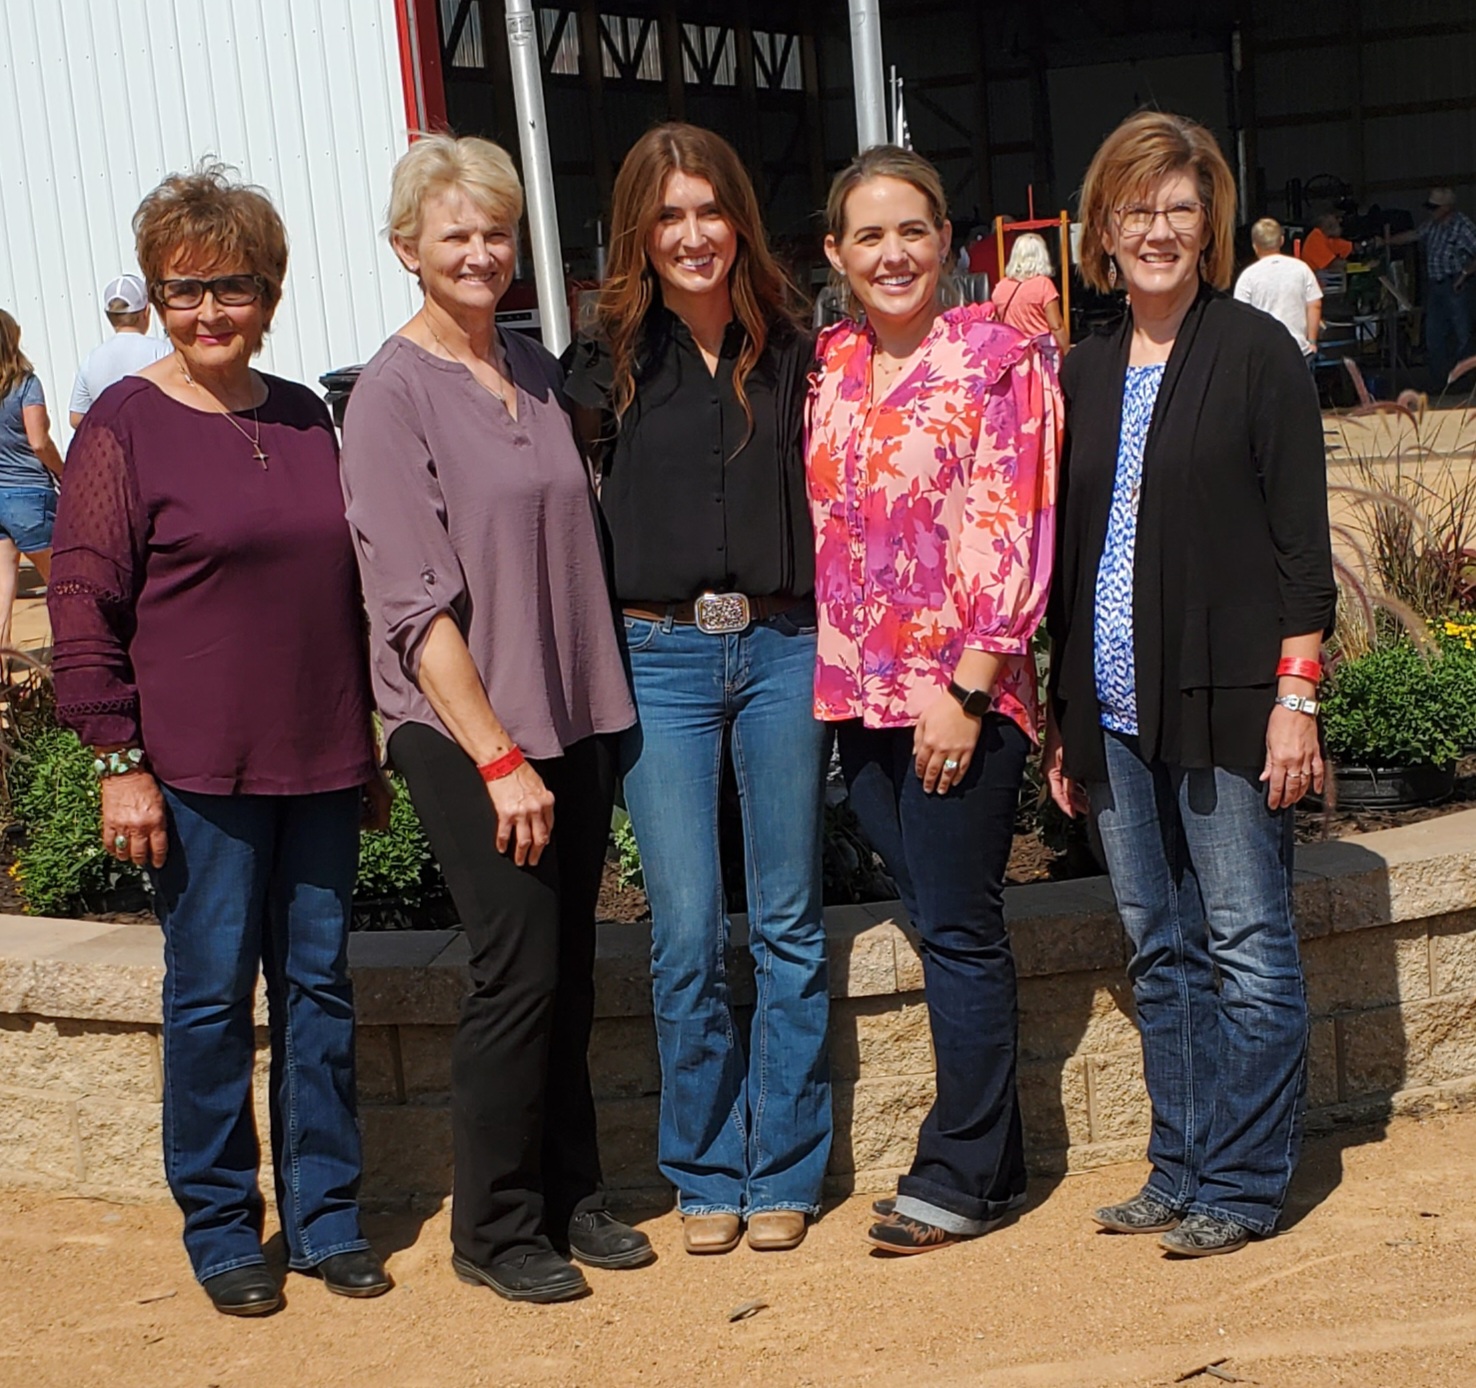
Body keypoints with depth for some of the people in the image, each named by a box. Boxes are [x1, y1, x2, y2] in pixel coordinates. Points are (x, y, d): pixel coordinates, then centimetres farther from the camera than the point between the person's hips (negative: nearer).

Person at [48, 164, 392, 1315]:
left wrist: (369, 750, 18)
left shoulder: (305, 418, 11)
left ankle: (327, 1214, 22)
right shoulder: (125, 425, -4)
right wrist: (119, 760, -10)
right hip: (198, 771, -4)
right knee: (212, 993, 3)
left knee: (319, 982, 10)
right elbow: (82, 604, -5)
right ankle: (221, 1227, 18)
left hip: (318, 760, 5)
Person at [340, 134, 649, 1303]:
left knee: (571, 971, 10)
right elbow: (415, 603, -13)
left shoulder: (539, 371, 11)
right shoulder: (393, 393, -9)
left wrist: (604, 703, 11)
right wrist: (499, 759, -15)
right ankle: (494, 1229, 13)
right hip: (465, 731, -6)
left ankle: (571, 1195, 26)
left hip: (576, 713, 6)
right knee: (520, 970, -4)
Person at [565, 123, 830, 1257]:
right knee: (686, 935, 0)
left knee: (789, 926, 7)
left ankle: (785, 1173, 20)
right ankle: (705, 1174, 17)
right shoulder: (615, 357, 2)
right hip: (661, 657, -1)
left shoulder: (790, 352, 5)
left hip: (782, 650, 1)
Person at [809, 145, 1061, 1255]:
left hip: (960, 691, -6)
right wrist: (835, 674, 9)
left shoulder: (997, 359, -7)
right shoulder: (830, 366, 11)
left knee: (958, 930, 0)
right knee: (942, 925, 12)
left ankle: (961, 1175, 12)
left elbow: (1011, 540, -12)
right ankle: (994, 1159, 24)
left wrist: (965, 691, -16)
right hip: (860, 694, 6)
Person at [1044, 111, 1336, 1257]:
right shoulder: (1085, 374, 13)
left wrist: (1296, 697, -11)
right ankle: (1181, 1171, 22)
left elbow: (1302, 538, -5)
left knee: (1246, 949, 1)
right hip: (1117, 710, 5)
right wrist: (1063, 719, 14)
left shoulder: (1256, 352, -2)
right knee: (1160, 951, 12)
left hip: (1228, 702, -5)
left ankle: (1242, 1184, 11)